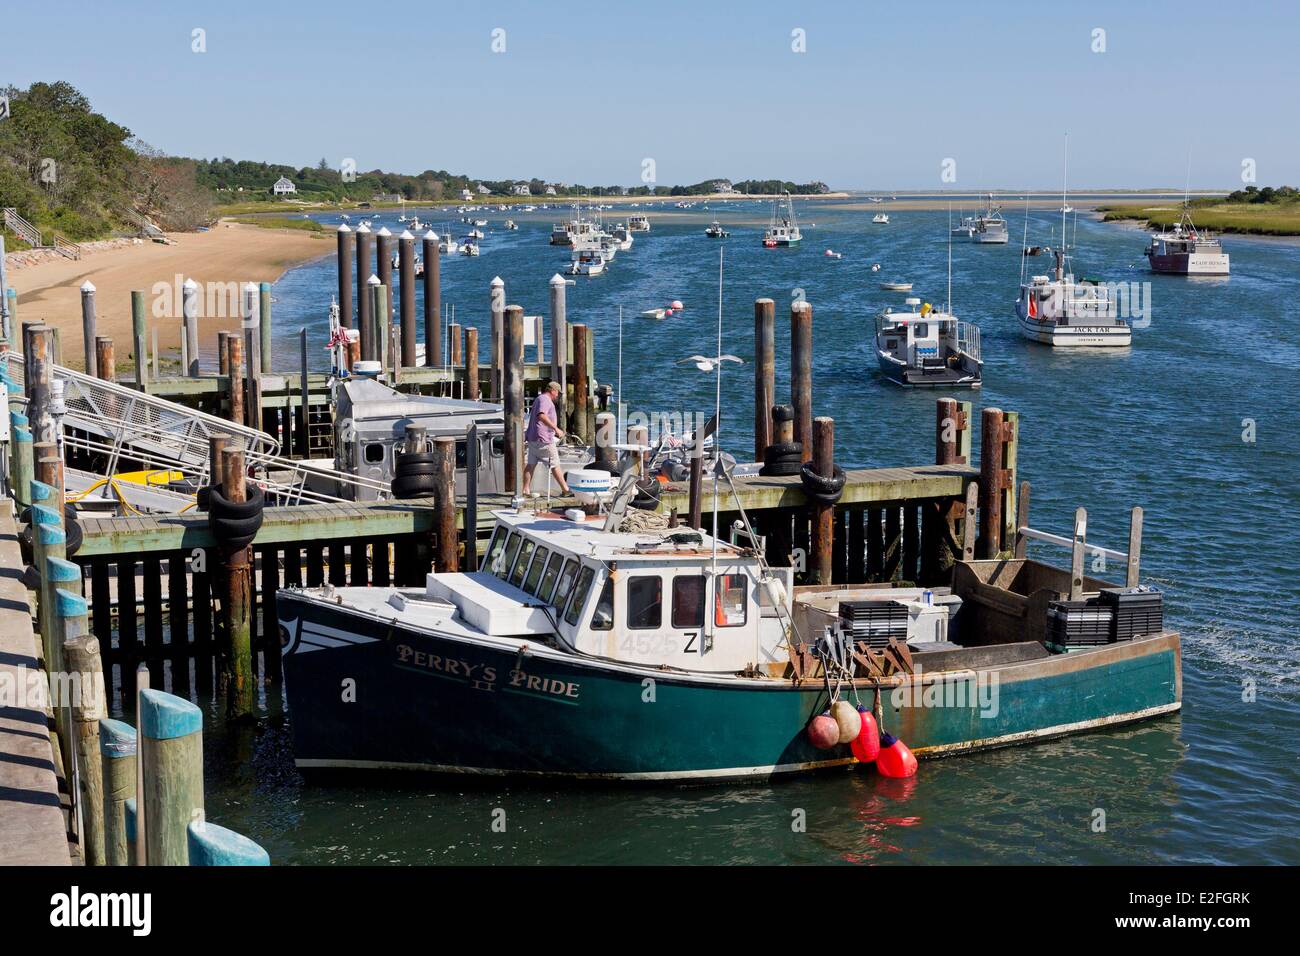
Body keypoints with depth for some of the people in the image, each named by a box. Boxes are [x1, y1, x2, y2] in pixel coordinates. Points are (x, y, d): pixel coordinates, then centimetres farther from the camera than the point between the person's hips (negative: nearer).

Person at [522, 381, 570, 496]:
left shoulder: (538, 399, 22)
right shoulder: (545, 399, -12)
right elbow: (542, 416, -28)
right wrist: (556, 428, -29)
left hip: (532, 438, 10)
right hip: (543, 439, -10)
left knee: (531, 464, 6)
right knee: (555, 465, -2)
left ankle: (526, 490, 3)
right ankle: (565, 489, 4)